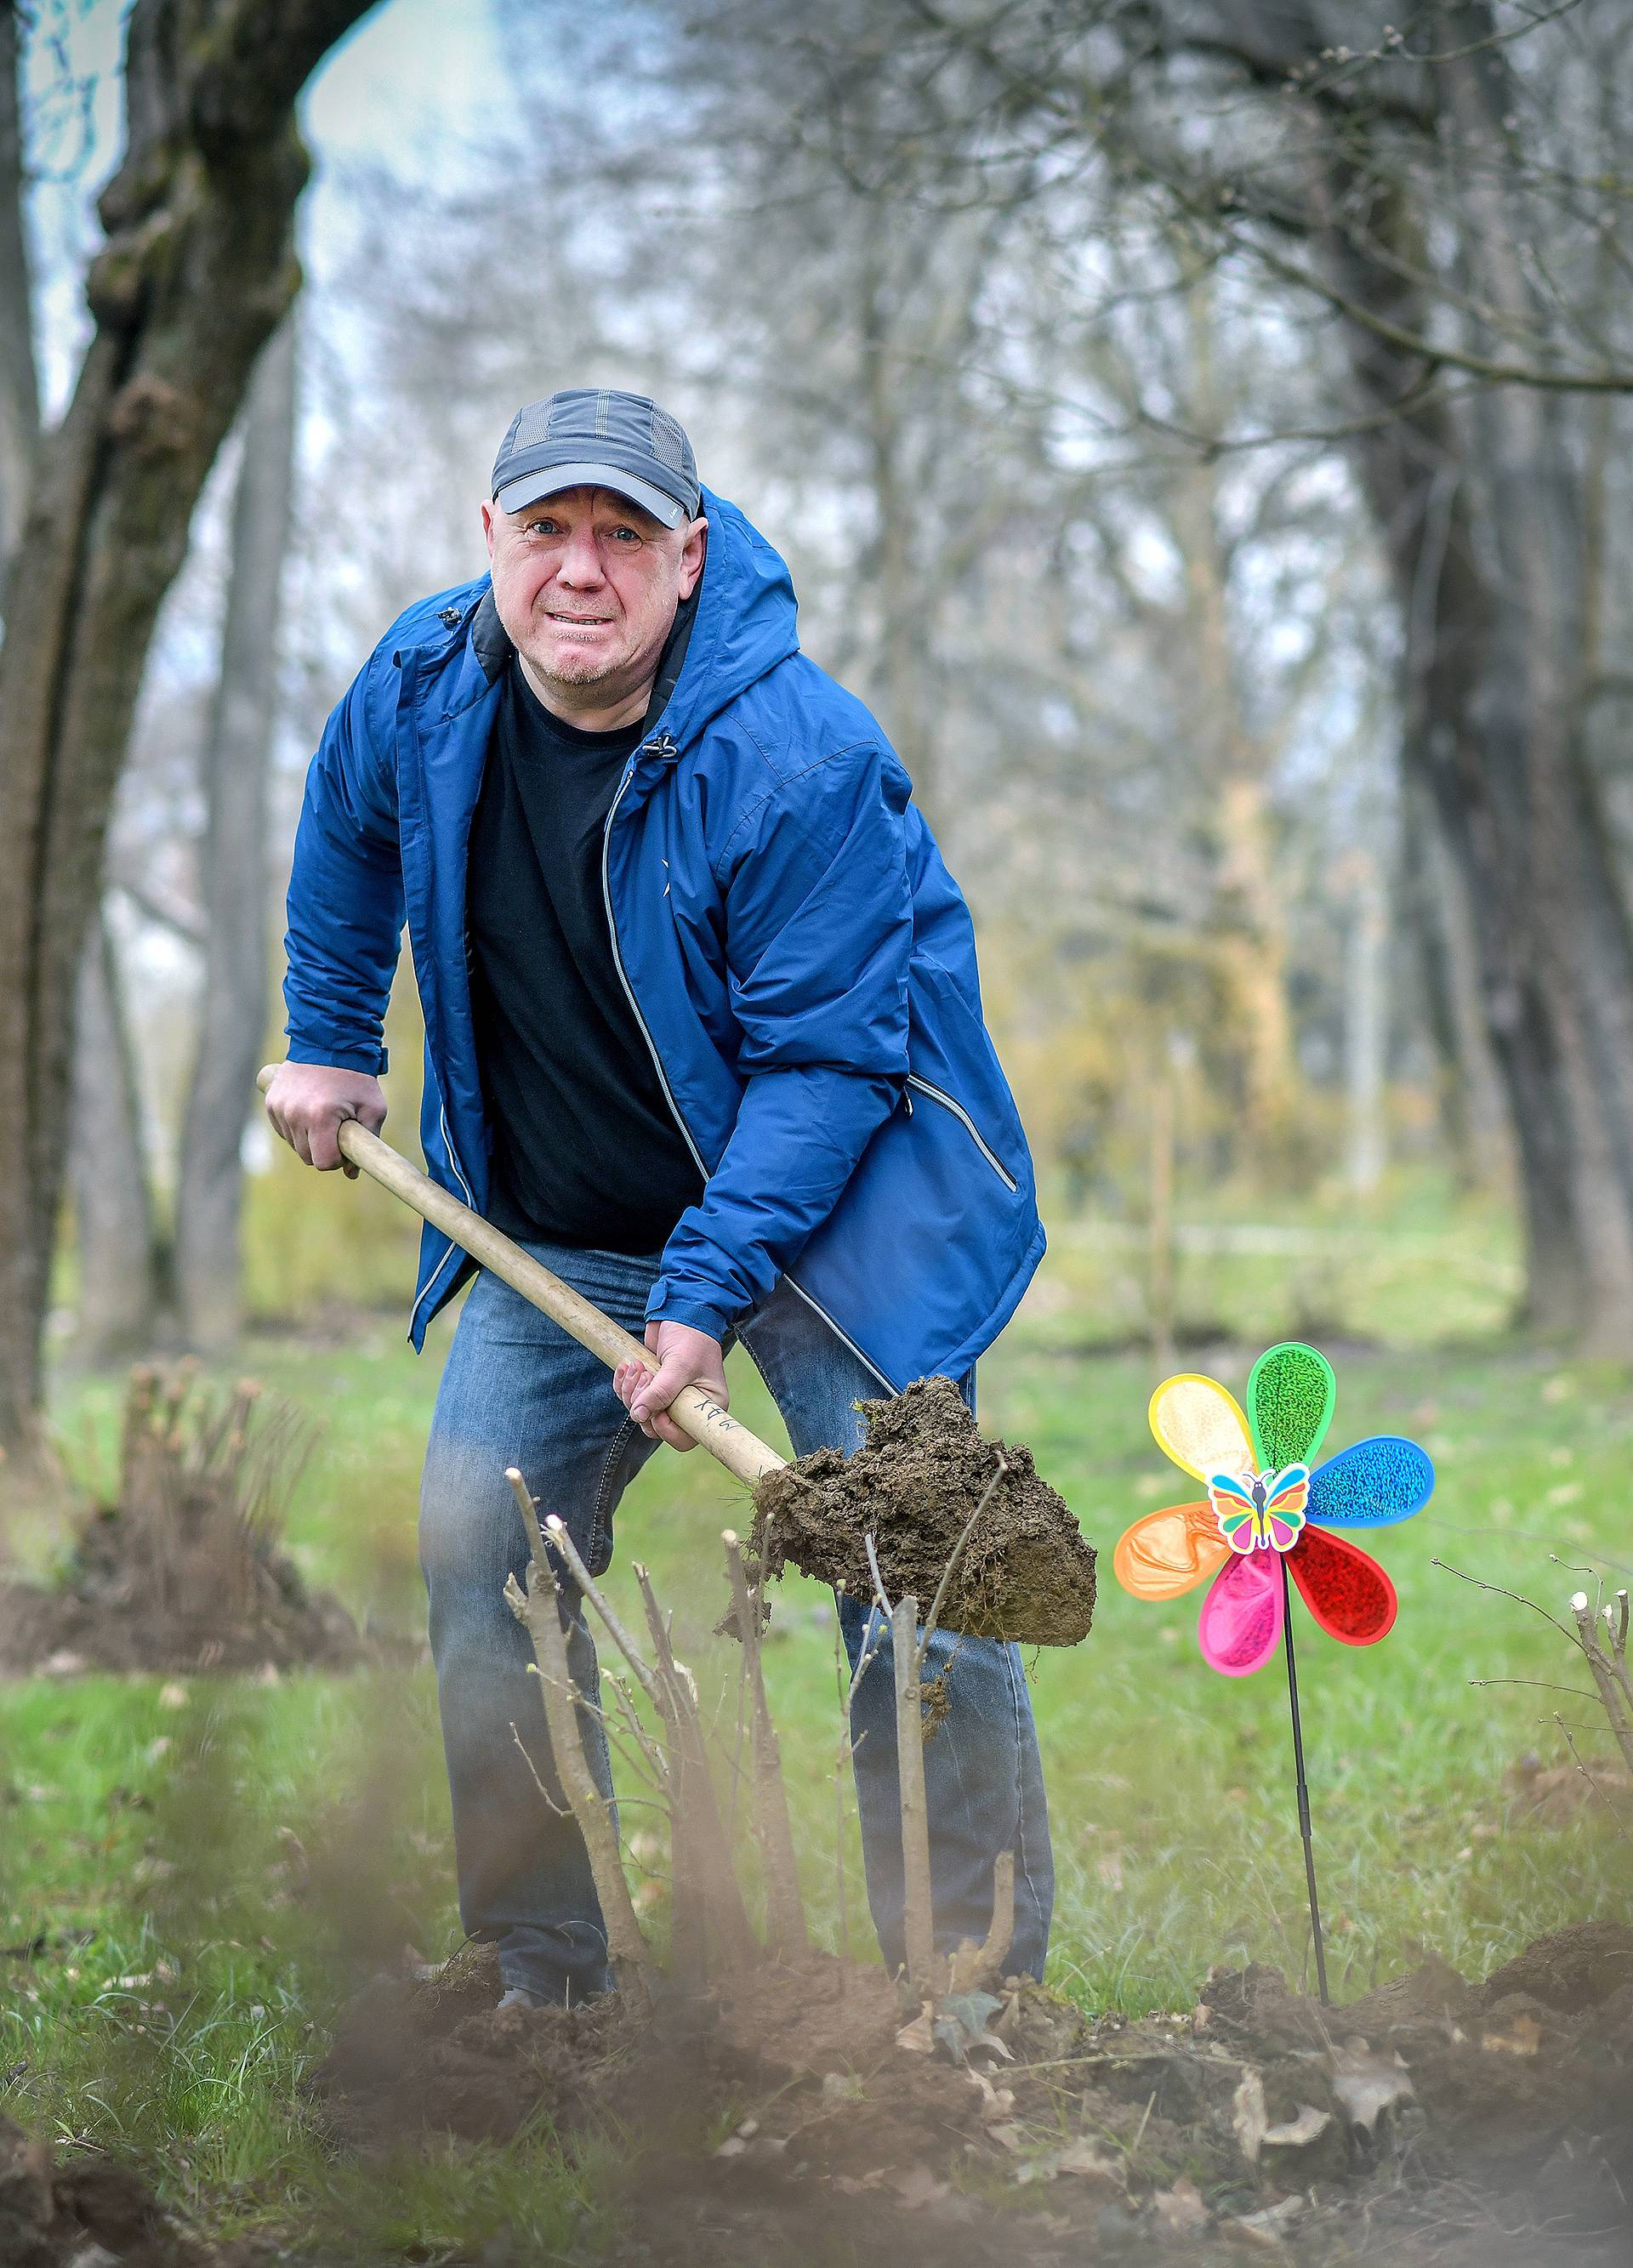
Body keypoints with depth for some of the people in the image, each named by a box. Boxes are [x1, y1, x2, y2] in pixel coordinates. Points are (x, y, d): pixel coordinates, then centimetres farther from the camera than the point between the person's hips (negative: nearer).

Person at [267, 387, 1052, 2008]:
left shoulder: (798, 761, -26)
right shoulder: (423, 688, -8)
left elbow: (824, 1056, -23)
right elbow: (348, 837, 17)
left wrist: (709, 1288, -27)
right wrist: (329, 1042, 20)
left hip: (828, 1204, -5)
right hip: (559, 1233, 5)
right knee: (482, 1556, 0)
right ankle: (542, 1979, 12)